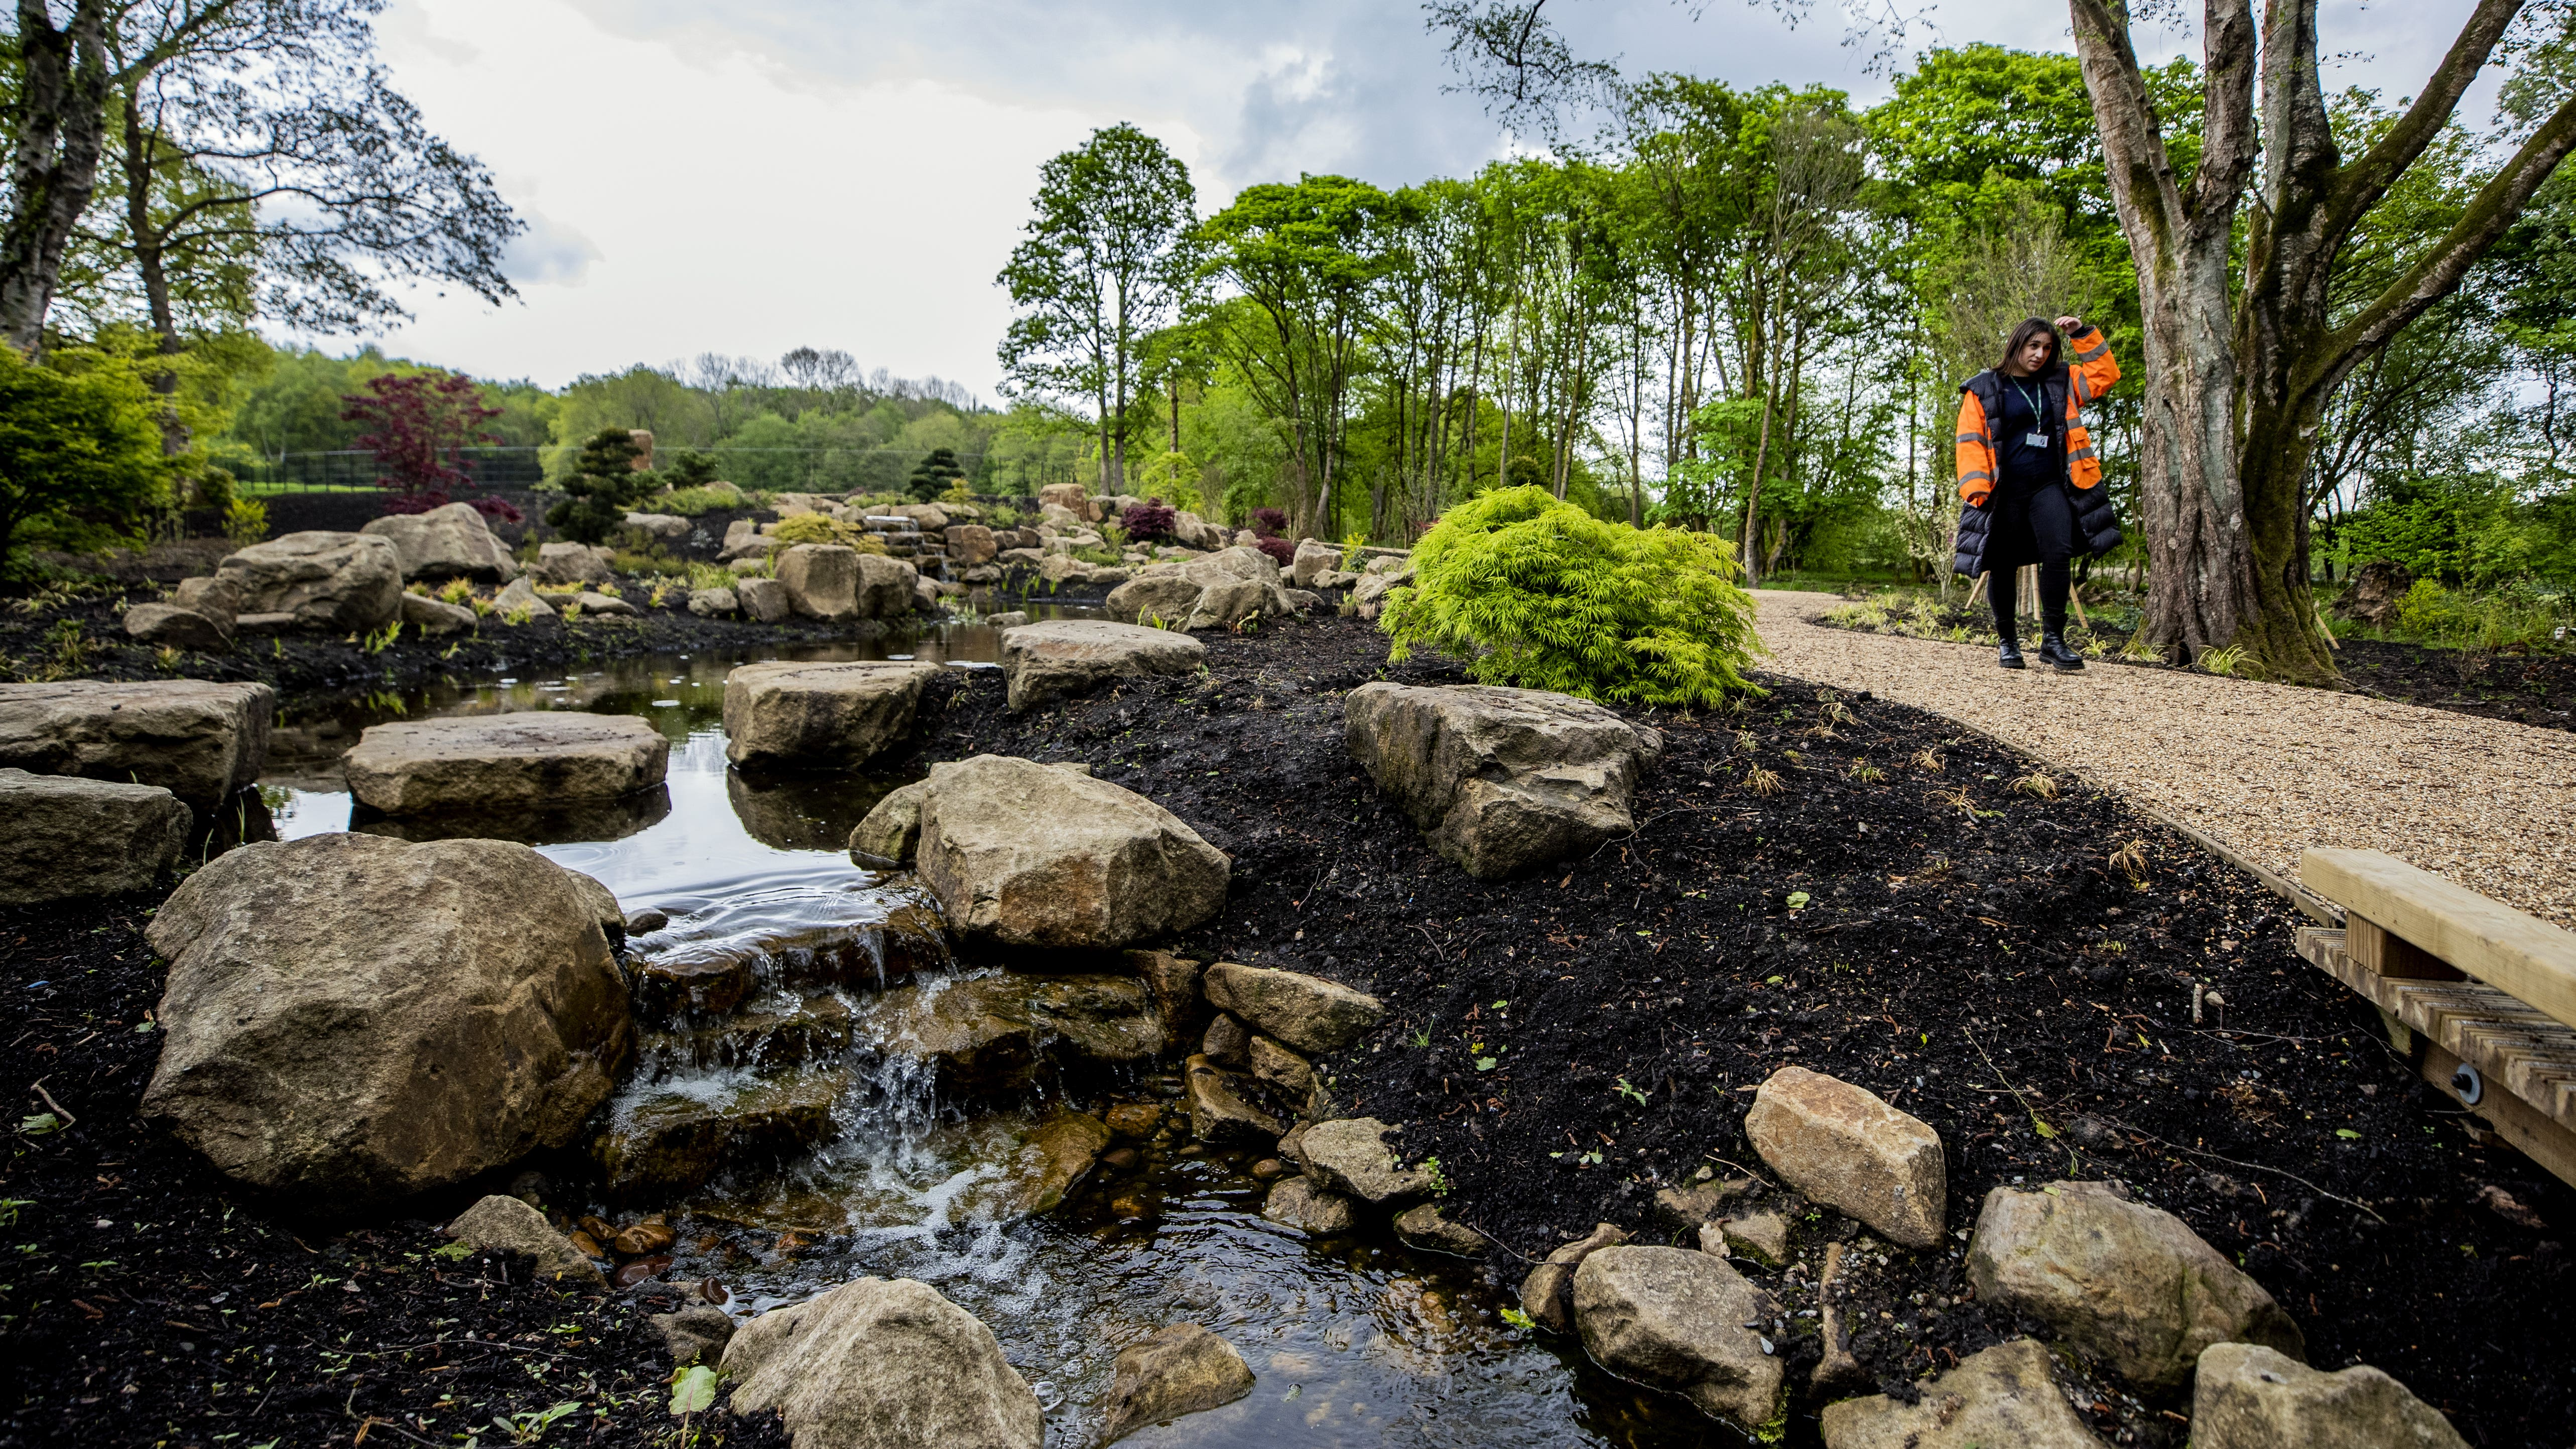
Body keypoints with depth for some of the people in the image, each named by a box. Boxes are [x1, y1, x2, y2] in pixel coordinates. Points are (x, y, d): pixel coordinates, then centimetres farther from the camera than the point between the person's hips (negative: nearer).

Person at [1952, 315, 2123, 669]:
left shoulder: (2059, 382, 15)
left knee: (2058, 554, -15)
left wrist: (2083, 335, 11)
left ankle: (2053, 639, -10)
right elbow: (1970, 441, -3)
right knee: (2002, 566, 4)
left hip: (2048, 486, 2)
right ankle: (2008, 641, 18)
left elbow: (2104, 375, 20)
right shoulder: (1984, 389, 3)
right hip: (2004, 492, -2)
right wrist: (1977, 490, -14)